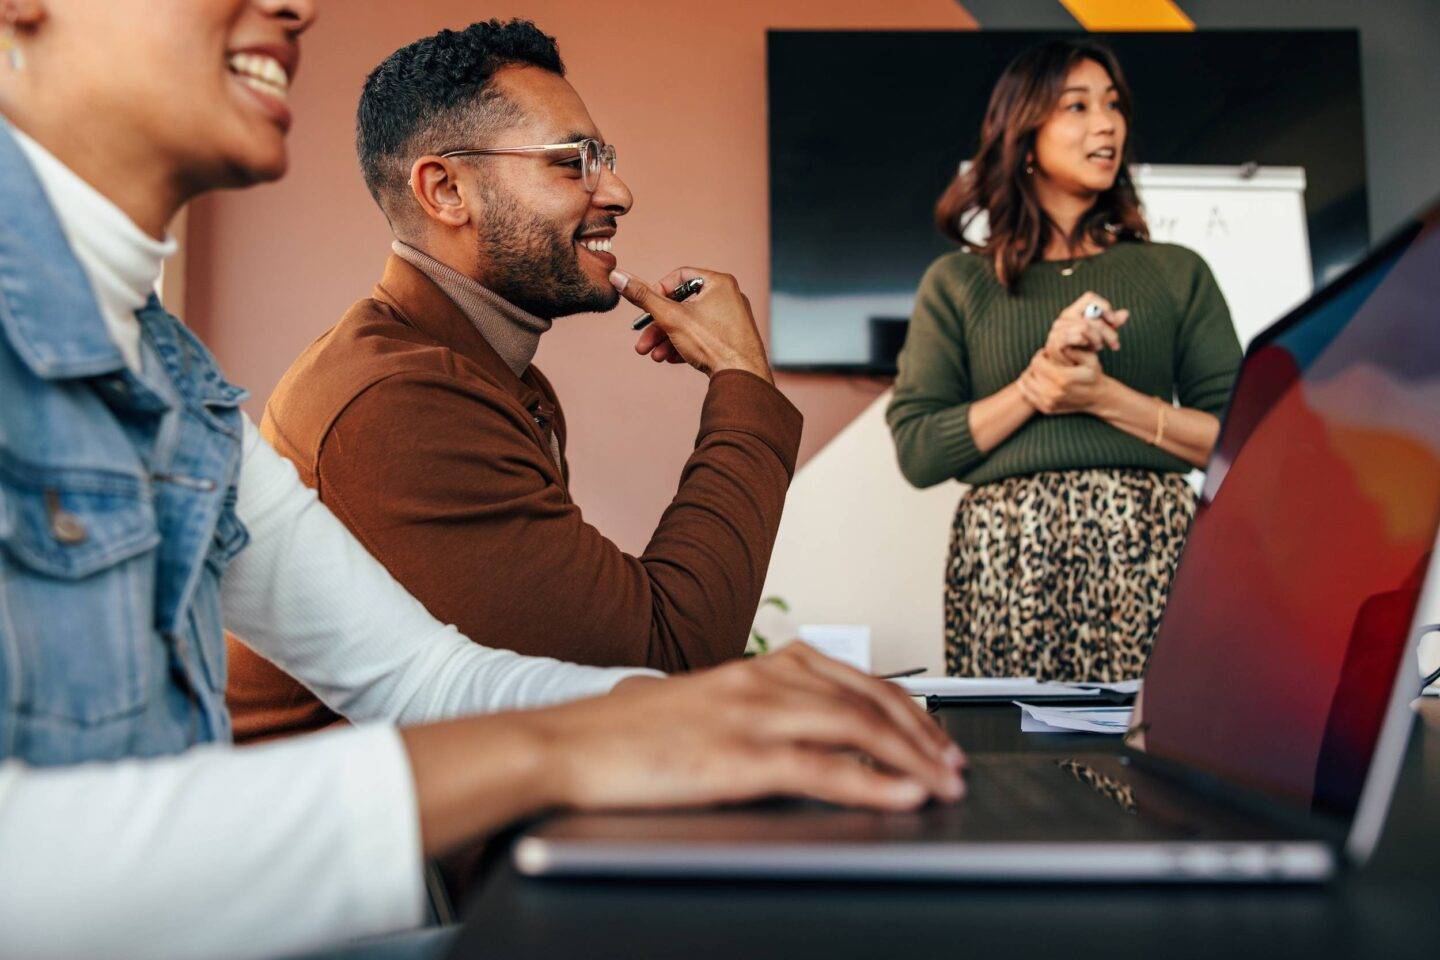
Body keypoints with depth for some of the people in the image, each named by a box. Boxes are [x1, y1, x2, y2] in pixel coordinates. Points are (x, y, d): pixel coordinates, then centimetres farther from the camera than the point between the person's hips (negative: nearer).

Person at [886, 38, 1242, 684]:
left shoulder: (1177, 273, 14)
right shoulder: (957, 283, 10)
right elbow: (916, 451, 0)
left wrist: (1106, 397, -8)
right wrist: (1040, 378, -10)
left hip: (1148, 555, 1)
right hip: (1005, 558, -1)